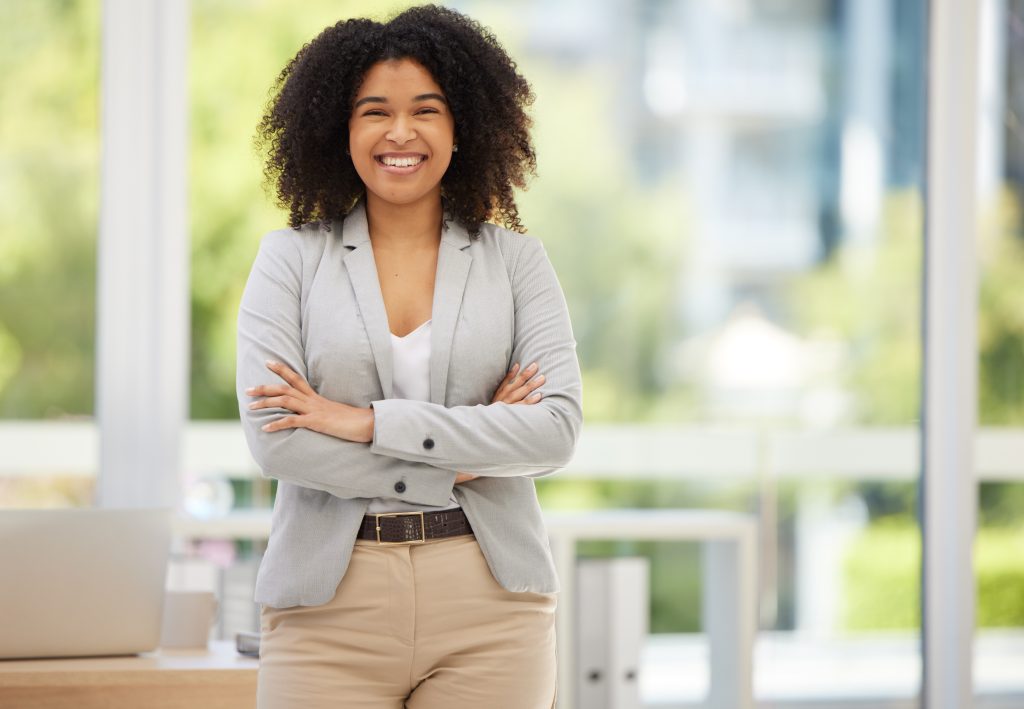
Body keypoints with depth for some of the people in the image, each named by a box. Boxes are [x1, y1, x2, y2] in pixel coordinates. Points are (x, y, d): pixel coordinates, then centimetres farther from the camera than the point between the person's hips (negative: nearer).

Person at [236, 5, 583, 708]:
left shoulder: (516, 260, 7)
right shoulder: (292, 259, 5)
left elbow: (557, 431, -6)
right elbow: (273, 439, -6)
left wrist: (367, 422, -11)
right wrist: (459, 460, -8)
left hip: (487, 601, 1)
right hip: (332, 606, -1)